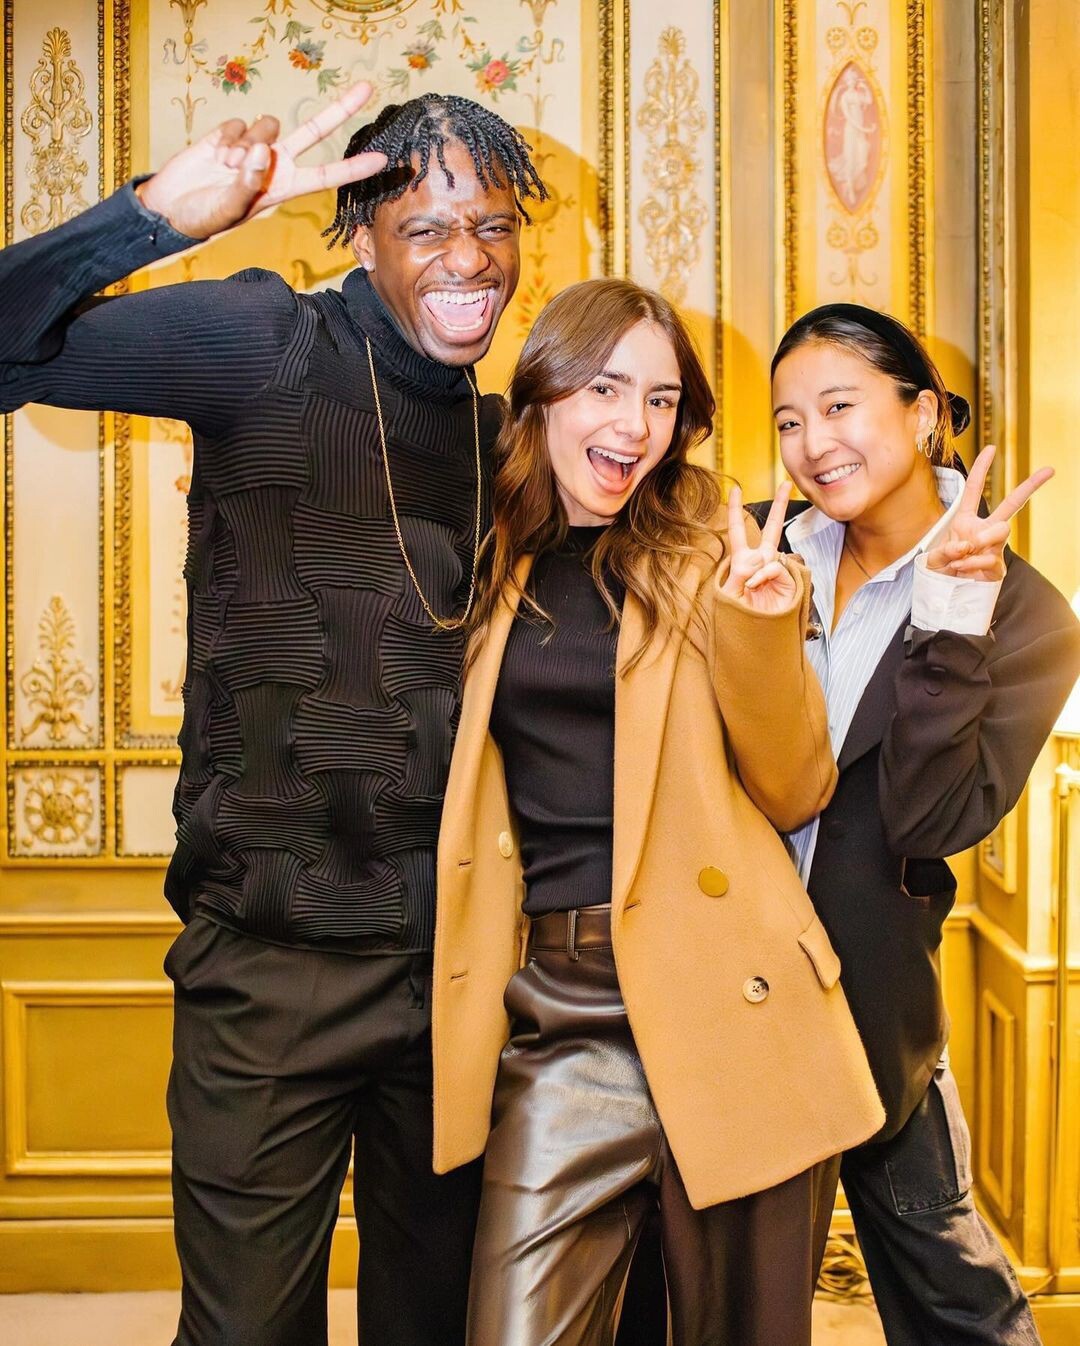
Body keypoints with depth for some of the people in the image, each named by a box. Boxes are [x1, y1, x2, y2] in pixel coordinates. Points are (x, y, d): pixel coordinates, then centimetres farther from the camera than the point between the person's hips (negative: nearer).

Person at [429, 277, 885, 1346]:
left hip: (719, 997, -2)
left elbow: (792, 795, -1)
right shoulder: (496, 565, 9)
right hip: (551, 1007, 2)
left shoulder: (711, 555, 2)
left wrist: (759, 627, -15)